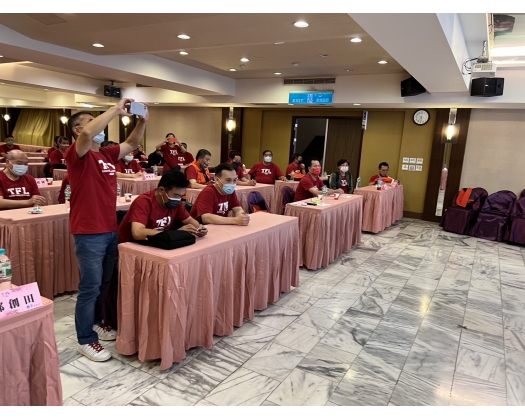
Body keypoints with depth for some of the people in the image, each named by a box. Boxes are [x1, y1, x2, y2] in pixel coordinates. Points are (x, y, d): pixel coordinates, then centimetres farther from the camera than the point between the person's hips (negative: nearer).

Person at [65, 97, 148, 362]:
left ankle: (96, 323, 38)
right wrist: (116, 110, -24)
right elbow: (88, 134, -32)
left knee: (105, 283, 19)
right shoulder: (77, 154, -12)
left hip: (111, 230, 8)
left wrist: (142, 121, 2)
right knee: (90, 287, 1)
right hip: (89, 234, -8)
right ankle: (86, 340, 16)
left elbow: (132, 144, 19)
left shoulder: (107, 154, 10)